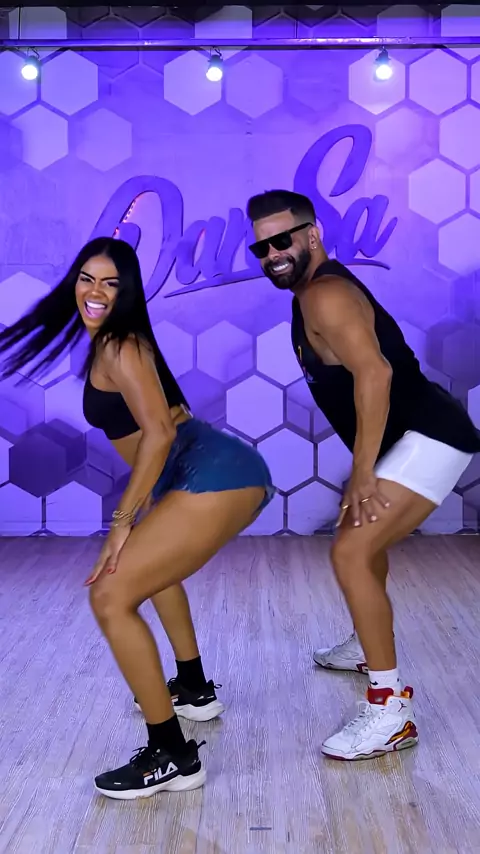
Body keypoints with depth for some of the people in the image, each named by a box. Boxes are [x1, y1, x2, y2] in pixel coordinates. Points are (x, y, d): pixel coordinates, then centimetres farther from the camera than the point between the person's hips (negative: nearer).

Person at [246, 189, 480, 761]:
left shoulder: (324, 295, -17)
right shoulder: (313, 293, 14)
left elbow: (374, 372, -30)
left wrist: (362, 473, -27)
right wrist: (365, 470, 15)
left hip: (429, 438, -11)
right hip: (418, 436, 11)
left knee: (352, 553, -20)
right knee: (362, 535, 29)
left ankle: (392, 711, -15)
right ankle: (367, 646, 50)